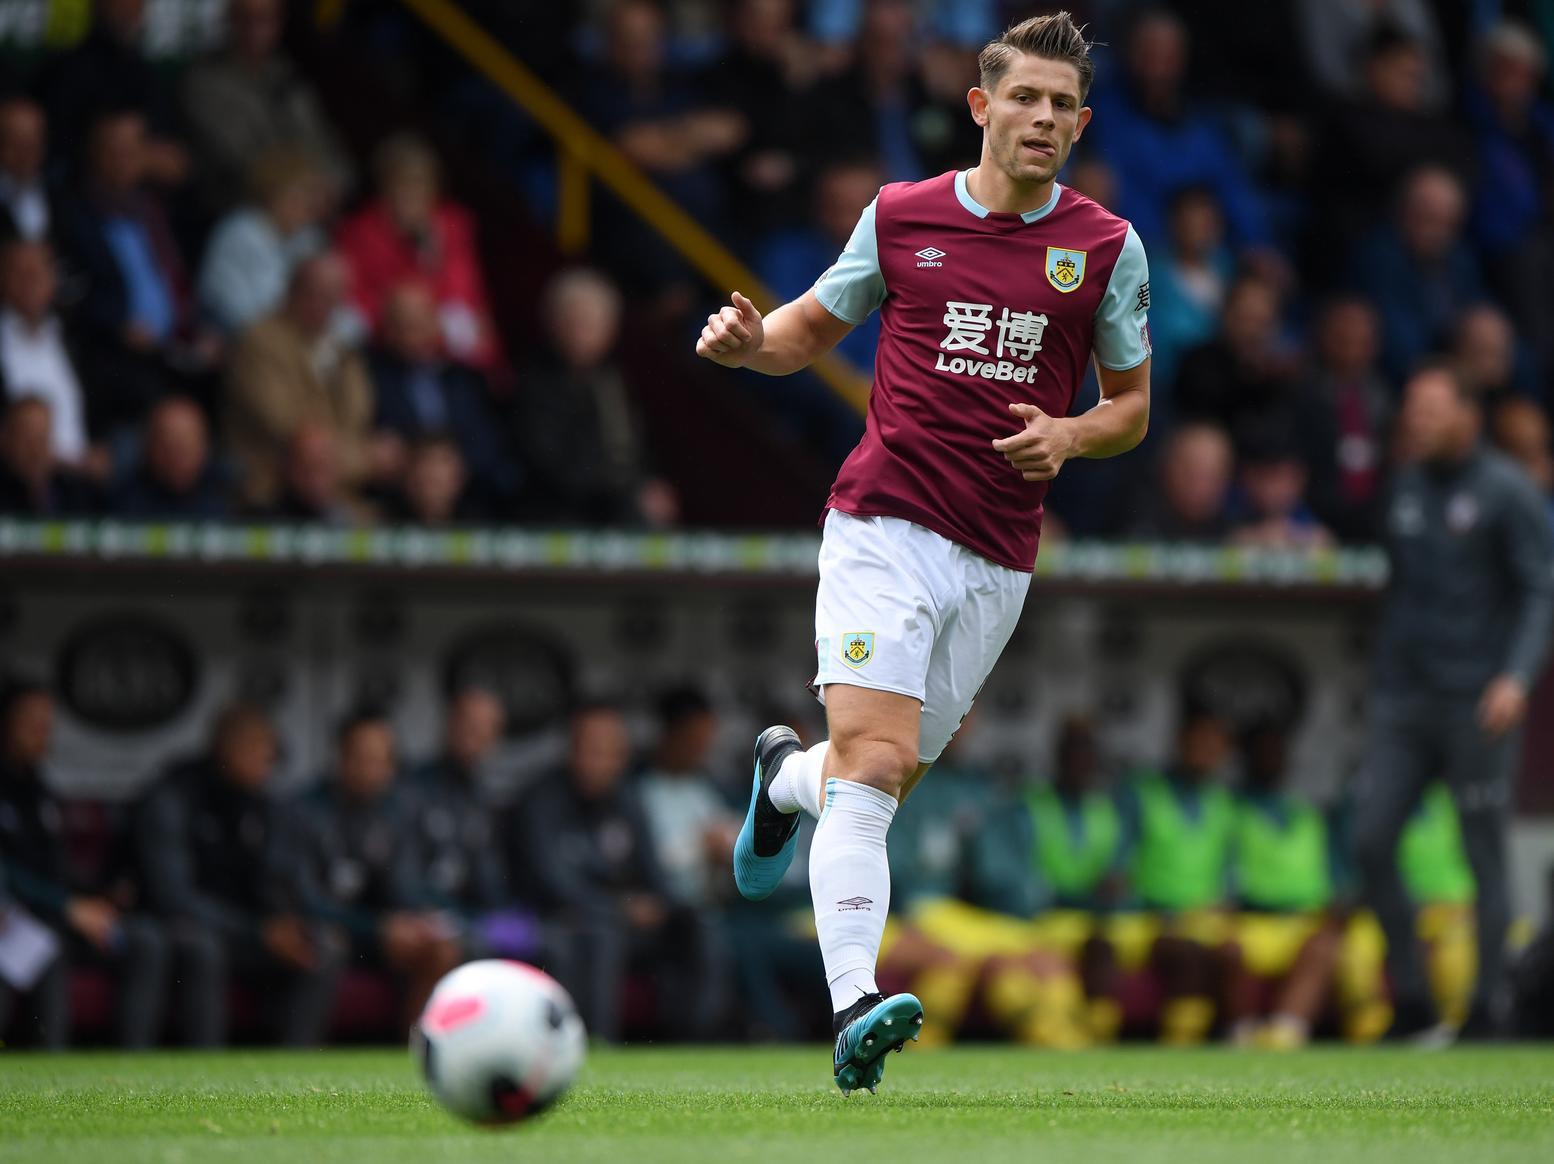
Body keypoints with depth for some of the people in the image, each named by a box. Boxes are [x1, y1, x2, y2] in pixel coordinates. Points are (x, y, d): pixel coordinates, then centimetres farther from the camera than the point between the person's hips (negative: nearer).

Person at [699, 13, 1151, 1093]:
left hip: (999, 559, 3)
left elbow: (1132, 405, 14)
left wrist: (1067, 436, -8)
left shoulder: (1108, 247, 6)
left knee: (886, 779, 13)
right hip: (885, 525, -3)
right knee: (873, 763, -19)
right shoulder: (899, 217, 3)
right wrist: (751, 342, -5)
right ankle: (855, 1008, -26)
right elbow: (817, 324, 18)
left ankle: (788, 775, 49)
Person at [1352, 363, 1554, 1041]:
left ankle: (1487, 1012, 5)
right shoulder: (1406, 486, 12)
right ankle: (1411, 1001, 5)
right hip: (1404, 698, 6)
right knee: (1371, 841, -3)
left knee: (1484, 858, -1)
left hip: (1476, 703, -6)